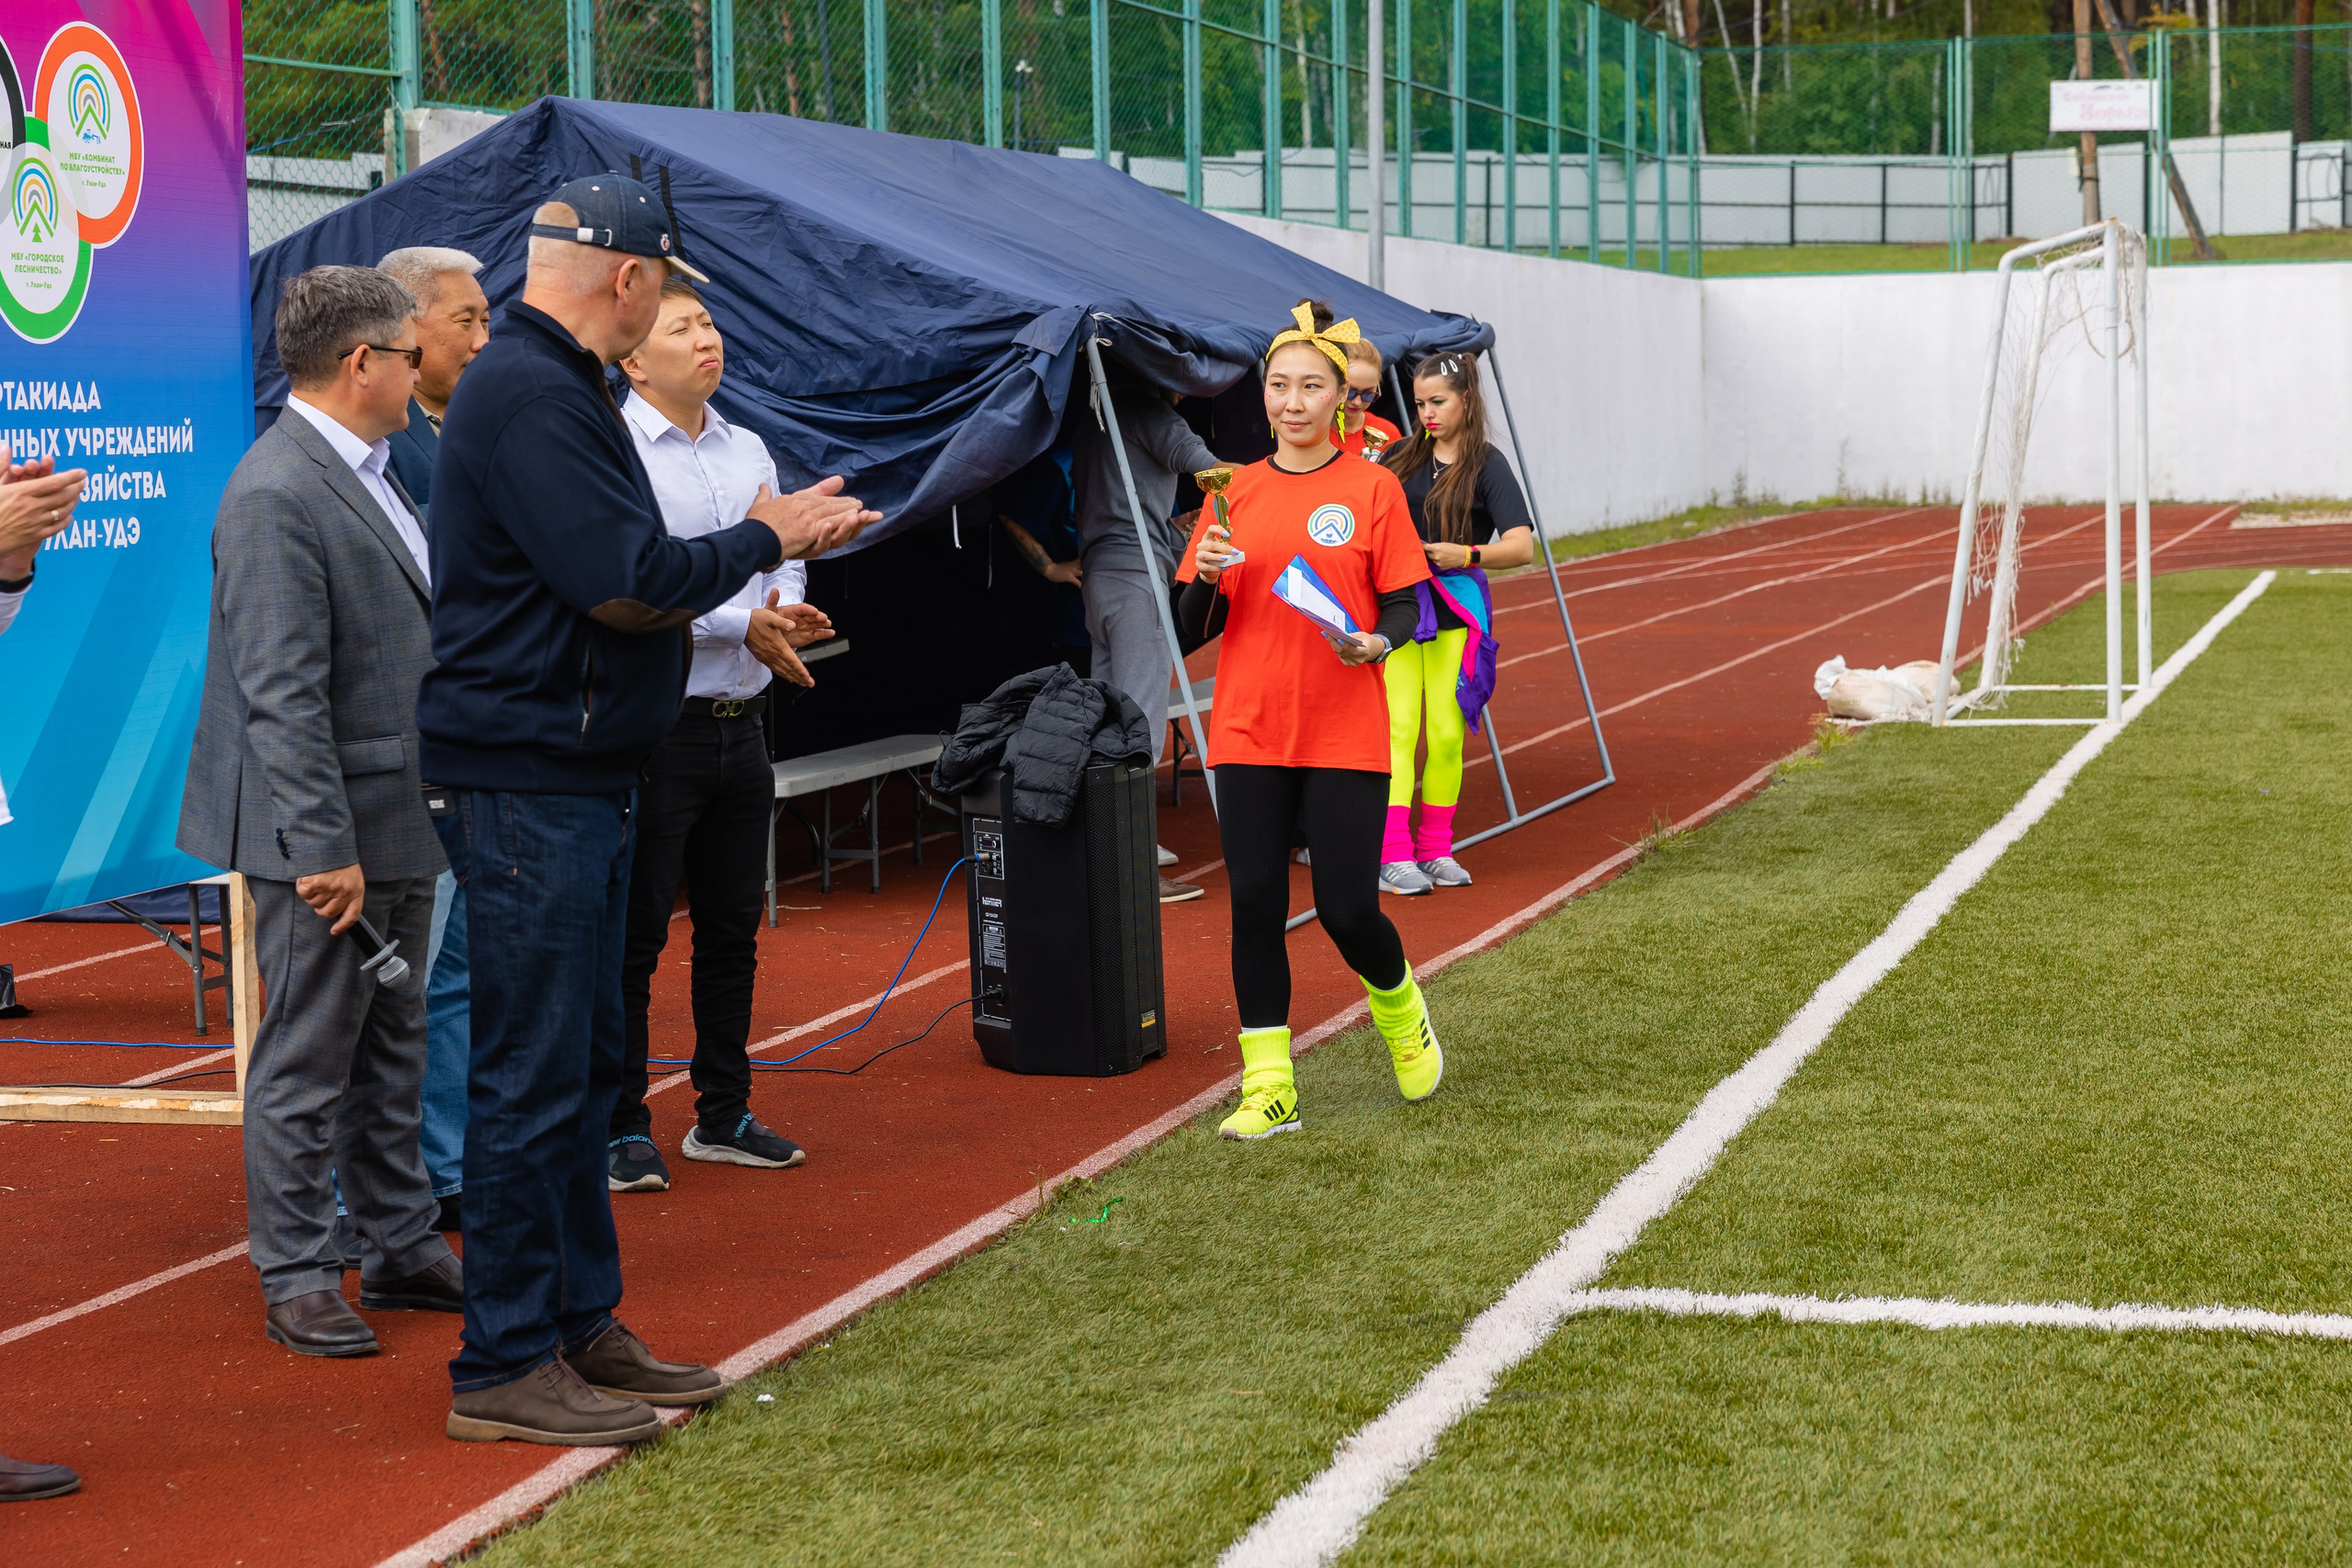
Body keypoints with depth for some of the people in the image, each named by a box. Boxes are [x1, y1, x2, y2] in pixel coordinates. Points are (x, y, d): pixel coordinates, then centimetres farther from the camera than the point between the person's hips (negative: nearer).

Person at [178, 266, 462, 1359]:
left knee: (390, 1050, 17)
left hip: (398, 827, 10)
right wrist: (324, 846, -24)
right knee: (306, 1063, 0)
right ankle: (297, 1280, 9)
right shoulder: (275, 495, -19)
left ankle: (400, 1246, 27)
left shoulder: (366, 473, 13)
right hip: (325, 831, -10)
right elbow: (284, 693, -22)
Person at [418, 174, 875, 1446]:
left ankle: (582, 1328, 24)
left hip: (571, 780, 11)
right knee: (532, 1077, -6)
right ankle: (504, 1367, 0)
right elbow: (630, 586, -22)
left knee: (580, 1066, 16)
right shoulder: (530, 397, -17)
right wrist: (763, 540, -8)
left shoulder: (551, 385, 17)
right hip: (527, 780, -11)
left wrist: (756, 540, 8)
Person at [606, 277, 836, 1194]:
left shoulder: (750, 452, 15)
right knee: (634, 934, -2)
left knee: (732, 929, 13)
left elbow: (784, 562, 19)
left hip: (741, 724, 7)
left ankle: (723, 1115, 24)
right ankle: (621, 1128, 6)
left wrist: (788, 611, -4)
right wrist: (743, 624, -17)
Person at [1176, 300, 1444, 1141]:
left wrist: (1377, 643, -21)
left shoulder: (1372, 487, -1)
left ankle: (1400, 1009, 29)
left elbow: (1403, 603, 0)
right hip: (1249, 731, 3)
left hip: (1345, 733, -3)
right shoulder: (1235, 494, 7)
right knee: (1254, 905, -1)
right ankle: (1269, 1087, 8)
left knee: (1347, 909, -3)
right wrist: (1208, 576, -13)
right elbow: (1196, 627, 8)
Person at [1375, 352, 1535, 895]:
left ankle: (1435, 849, 15)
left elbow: (1522, 546, -9)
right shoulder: (1401, 456, 8)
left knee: (1447, 731, 2)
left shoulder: (1485, 465, -2)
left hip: (1455, 605, -1)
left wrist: (1466, 554, -23)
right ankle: (1393, 854, -11)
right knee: (1398, 724, -8)